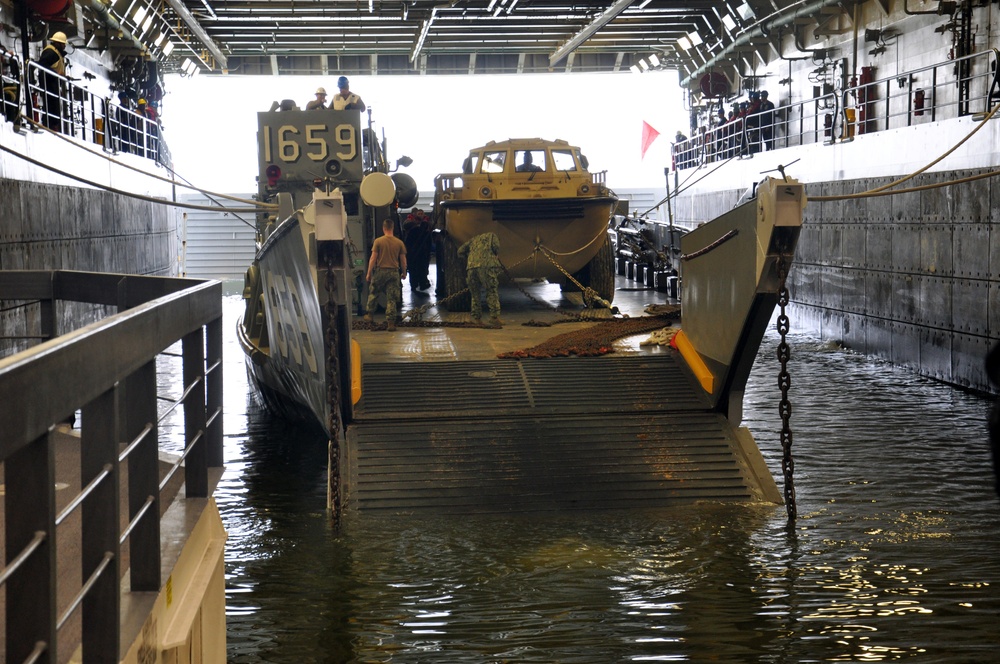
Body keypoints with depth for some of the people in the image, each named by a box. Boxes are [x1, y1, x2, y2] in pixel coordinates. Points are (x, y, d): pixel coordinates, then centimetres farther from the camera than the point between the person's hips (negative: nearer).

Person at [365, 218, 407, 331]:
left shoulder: (378, 241, -5)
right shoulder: (399, 243, 1)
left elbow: (373, 259, -5)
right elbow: (403, 260, 5)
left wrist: (369, 273, 2)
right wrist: (404, 273, 19)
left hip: (380, 271, -1)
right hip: (394, 272, 1)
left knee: (373, 294, 20)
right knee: (391, 299, 3)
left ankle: (369, 315, 25)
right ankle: (391, 322, 0)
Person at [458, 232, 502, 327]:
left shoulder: (473, 239, 34)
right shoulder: (492, 235, 23)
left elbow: (460, 251, 24)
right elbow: (496, 246, 3)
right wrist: (495, 256, 20)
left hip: (471, 267, 4)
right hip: (486, 265, -4)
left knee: (475, 294, 13)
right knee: (492, 292, 0)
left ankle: (477, 319, 11)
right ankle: (494, 317, -11)